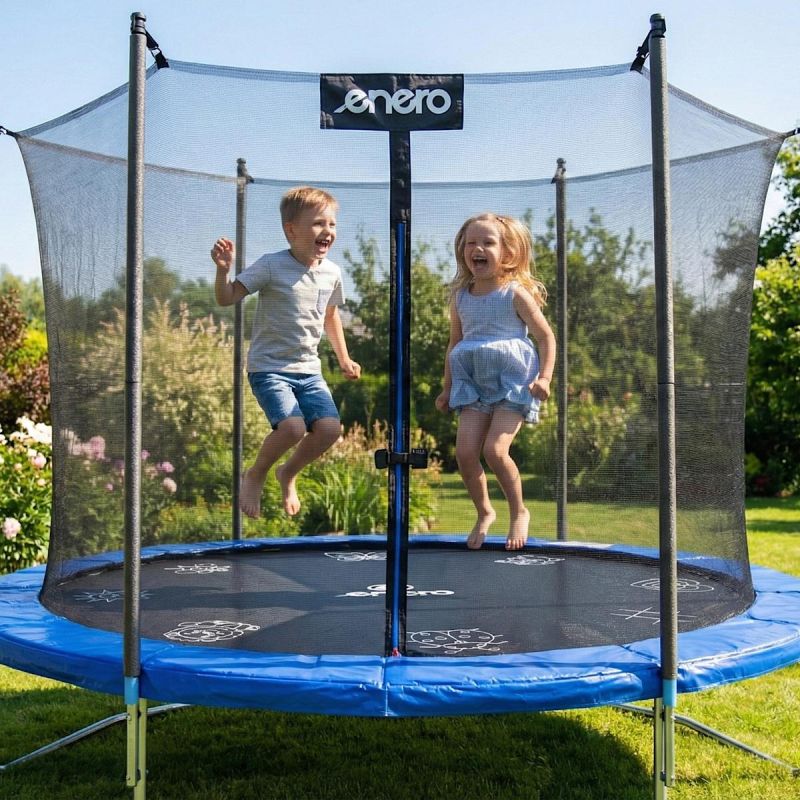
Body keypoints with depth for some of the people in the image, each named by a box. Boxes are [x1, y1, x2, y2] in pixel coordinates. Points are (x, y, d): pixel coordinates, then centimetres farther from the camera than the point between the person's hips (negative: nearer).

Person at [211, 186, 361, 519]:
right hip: (269, 367, -5)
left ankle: (288, 474, 17)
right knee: (293, 426, -26)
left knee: (330, 428, -14)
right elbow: (227, 298, -13)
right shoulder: (271, 266, -11)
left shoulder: (331, 272, 6)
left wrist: (344, 359, 26)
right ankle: (255, 475, 7)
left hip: (309, 370, 6)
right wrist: (223, 269, -32)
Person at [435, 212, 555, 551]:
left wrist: (544, 377, -14)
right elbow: (454, 343, 19)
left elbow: (546, 337, -2)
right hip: (473, 384, 5)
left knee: (495, 450, -18)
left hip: (512, 383, -5)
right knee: (465, 452, -7)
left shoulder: (516, 294, -5)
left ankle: (519, 512, 7)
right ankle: (484, 513, 18)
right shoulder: (460, 297, 9)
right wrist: (447, 387, 16)